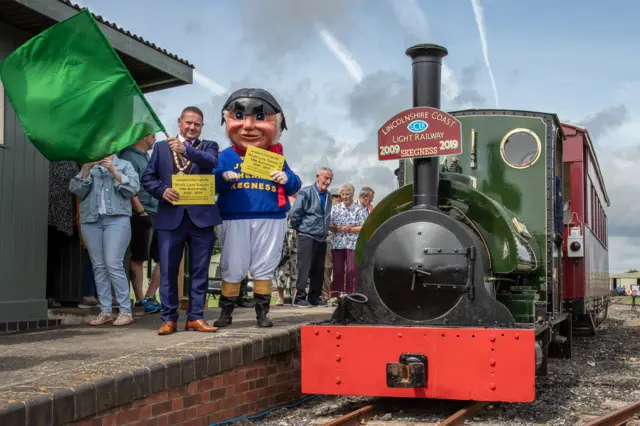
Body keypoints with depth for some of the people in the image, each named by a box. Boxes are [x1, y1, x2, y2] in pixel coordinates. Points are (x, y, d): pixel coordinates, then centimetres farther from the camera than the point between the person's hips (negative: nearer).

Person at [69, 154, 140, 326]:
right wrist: (87, 168, -7)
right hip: (90, 220, 4)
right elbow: (76, 189, 5)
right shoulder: (88, 167, 19)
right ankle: (105, 311, 5)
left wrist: (113, 171, -10)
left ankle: (126, 311, -8)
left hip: (116, 219, -3)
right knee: (99, 266, 1)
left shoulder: (125, 165, 11)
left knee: (113, 265, -13)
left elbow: (133, 188, -4)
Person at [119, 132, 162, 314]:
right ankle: (140, 299, 6)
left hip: (158, 215, 9)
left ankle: (149, 297, 15)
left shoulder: (147, 156, 20)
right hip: (142, 216, -9)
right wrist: (141, 212, -17)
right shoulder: (130, 157, -7)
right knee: (138, 258, -1)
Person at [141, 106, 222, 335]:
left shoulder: (208, 146, 10)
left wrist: (186, 150, -29)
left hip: (201, 216, 0)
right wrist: (162, 190, -11)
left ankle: (195, 317, 13)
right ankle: (169, 318, 9)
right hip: (170, 216, 0)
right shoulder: (161, 147, 13)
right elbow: (147, 177, 9)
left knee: (200, 271, 5)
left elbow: (211, 162, -13)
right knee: (168, 271, 1)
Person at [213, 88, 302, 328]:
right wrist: (223, 177, -20)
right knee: (232, 269, 3)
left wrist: (287, 178, -11)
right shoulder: (226, 156, 6)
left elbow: (294, 186, 11)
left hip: (271, 220, 1)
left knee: (264, 268, 5)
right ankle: (226, 313, 15)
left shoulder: (276, 157, 10)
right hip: (235, 219, -1)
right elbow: (211, 183, 1)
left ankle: (262, 313, 15)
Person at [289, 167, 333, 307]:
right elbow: (295, 212, -12)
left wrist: (325, 230, 15)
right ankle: (299, 297, -4)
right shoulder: (306, 192, -9)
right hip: (307, 236, -7)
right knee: (304, 268, -7)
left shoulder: (328, 196, 12)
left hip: (321, 238, 7)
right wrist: (297, 227, -1)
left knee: (319, 269, 8)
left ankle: (315, 297, 15)